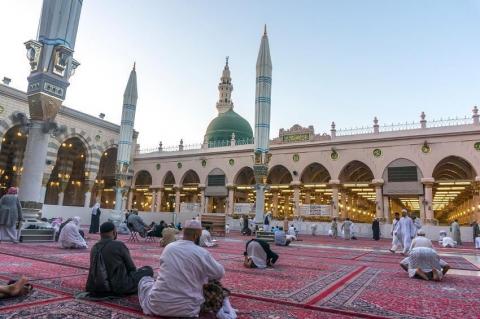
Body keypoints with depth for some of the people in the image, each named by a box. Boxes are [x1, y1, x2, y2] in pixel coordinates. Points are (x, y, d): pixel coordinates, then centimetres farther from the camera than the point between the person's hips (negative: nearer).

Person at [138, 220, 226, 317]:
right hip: (186, 309, -2)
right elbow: (220, 273, 2)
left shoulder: (168, 247, 1)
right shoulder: (202, 253, -12)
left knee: (145, 279, 26)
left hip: (157, 306, 3)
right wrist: (207, 278, 24)